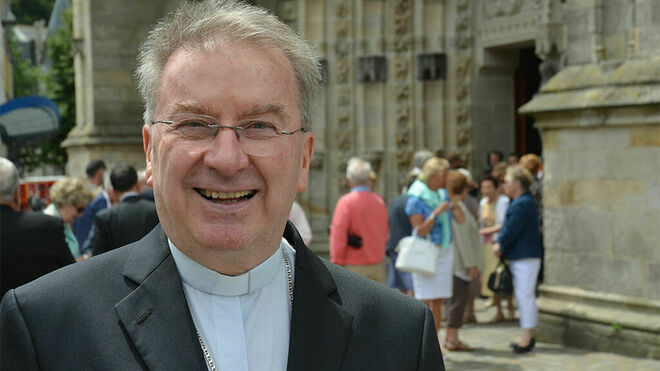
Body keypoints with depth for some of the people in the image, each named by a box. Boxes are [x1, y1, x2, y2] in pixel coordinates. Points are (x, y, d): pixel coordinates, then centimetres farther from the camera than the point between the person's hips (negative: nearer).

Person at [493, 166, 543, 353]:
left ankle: (527, 336, -2)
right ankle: (528, 336, 20)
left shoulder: (523, 204, -17)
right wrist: (498, 242, 3)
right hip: (519, 257, 11)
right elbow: (507, 227, 18)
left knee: (525, 296, -6)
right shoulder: (518, 203, 16)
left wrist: (500, 246, -6)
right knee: (523, 296, 14)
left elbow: (512, 231, -19)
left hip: (525, 257, -11)